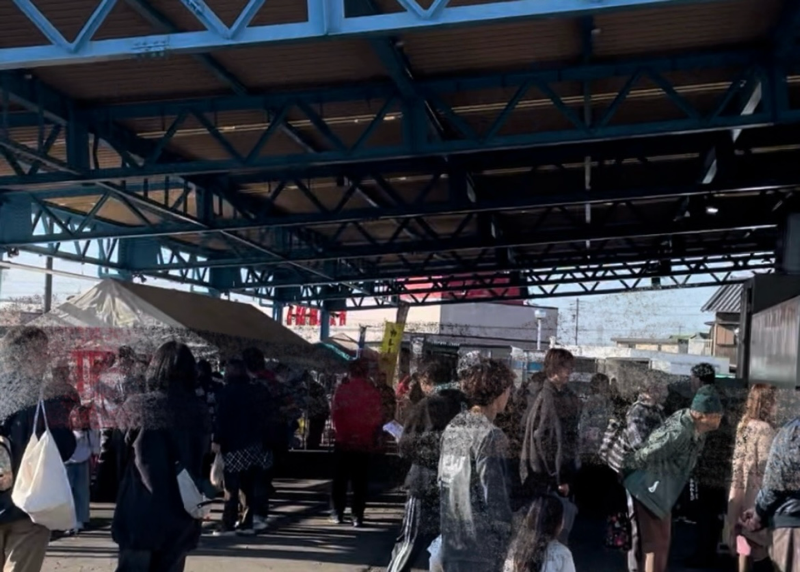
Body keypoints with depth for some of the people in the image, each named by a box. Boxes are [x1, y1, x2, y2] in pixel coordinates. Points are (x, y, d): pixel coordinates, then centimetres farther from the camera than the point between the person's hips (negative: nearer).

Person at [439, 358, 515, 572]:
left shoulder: (452, 428, 7)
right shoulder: (490, 436, -16)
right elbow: (494, 497, -17)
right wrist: (504, 546, -9)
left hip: (451, 541, 8)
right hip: (480, 546, -8)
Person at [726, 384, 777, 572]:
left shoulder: (744, 425, 9)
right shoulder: (764, 429, -16)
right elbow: (765, 467, -17)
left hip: (741, 491, 8)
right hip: (756, 493, -8)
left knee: (745, 541, 14)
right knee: (752, 541, -2)